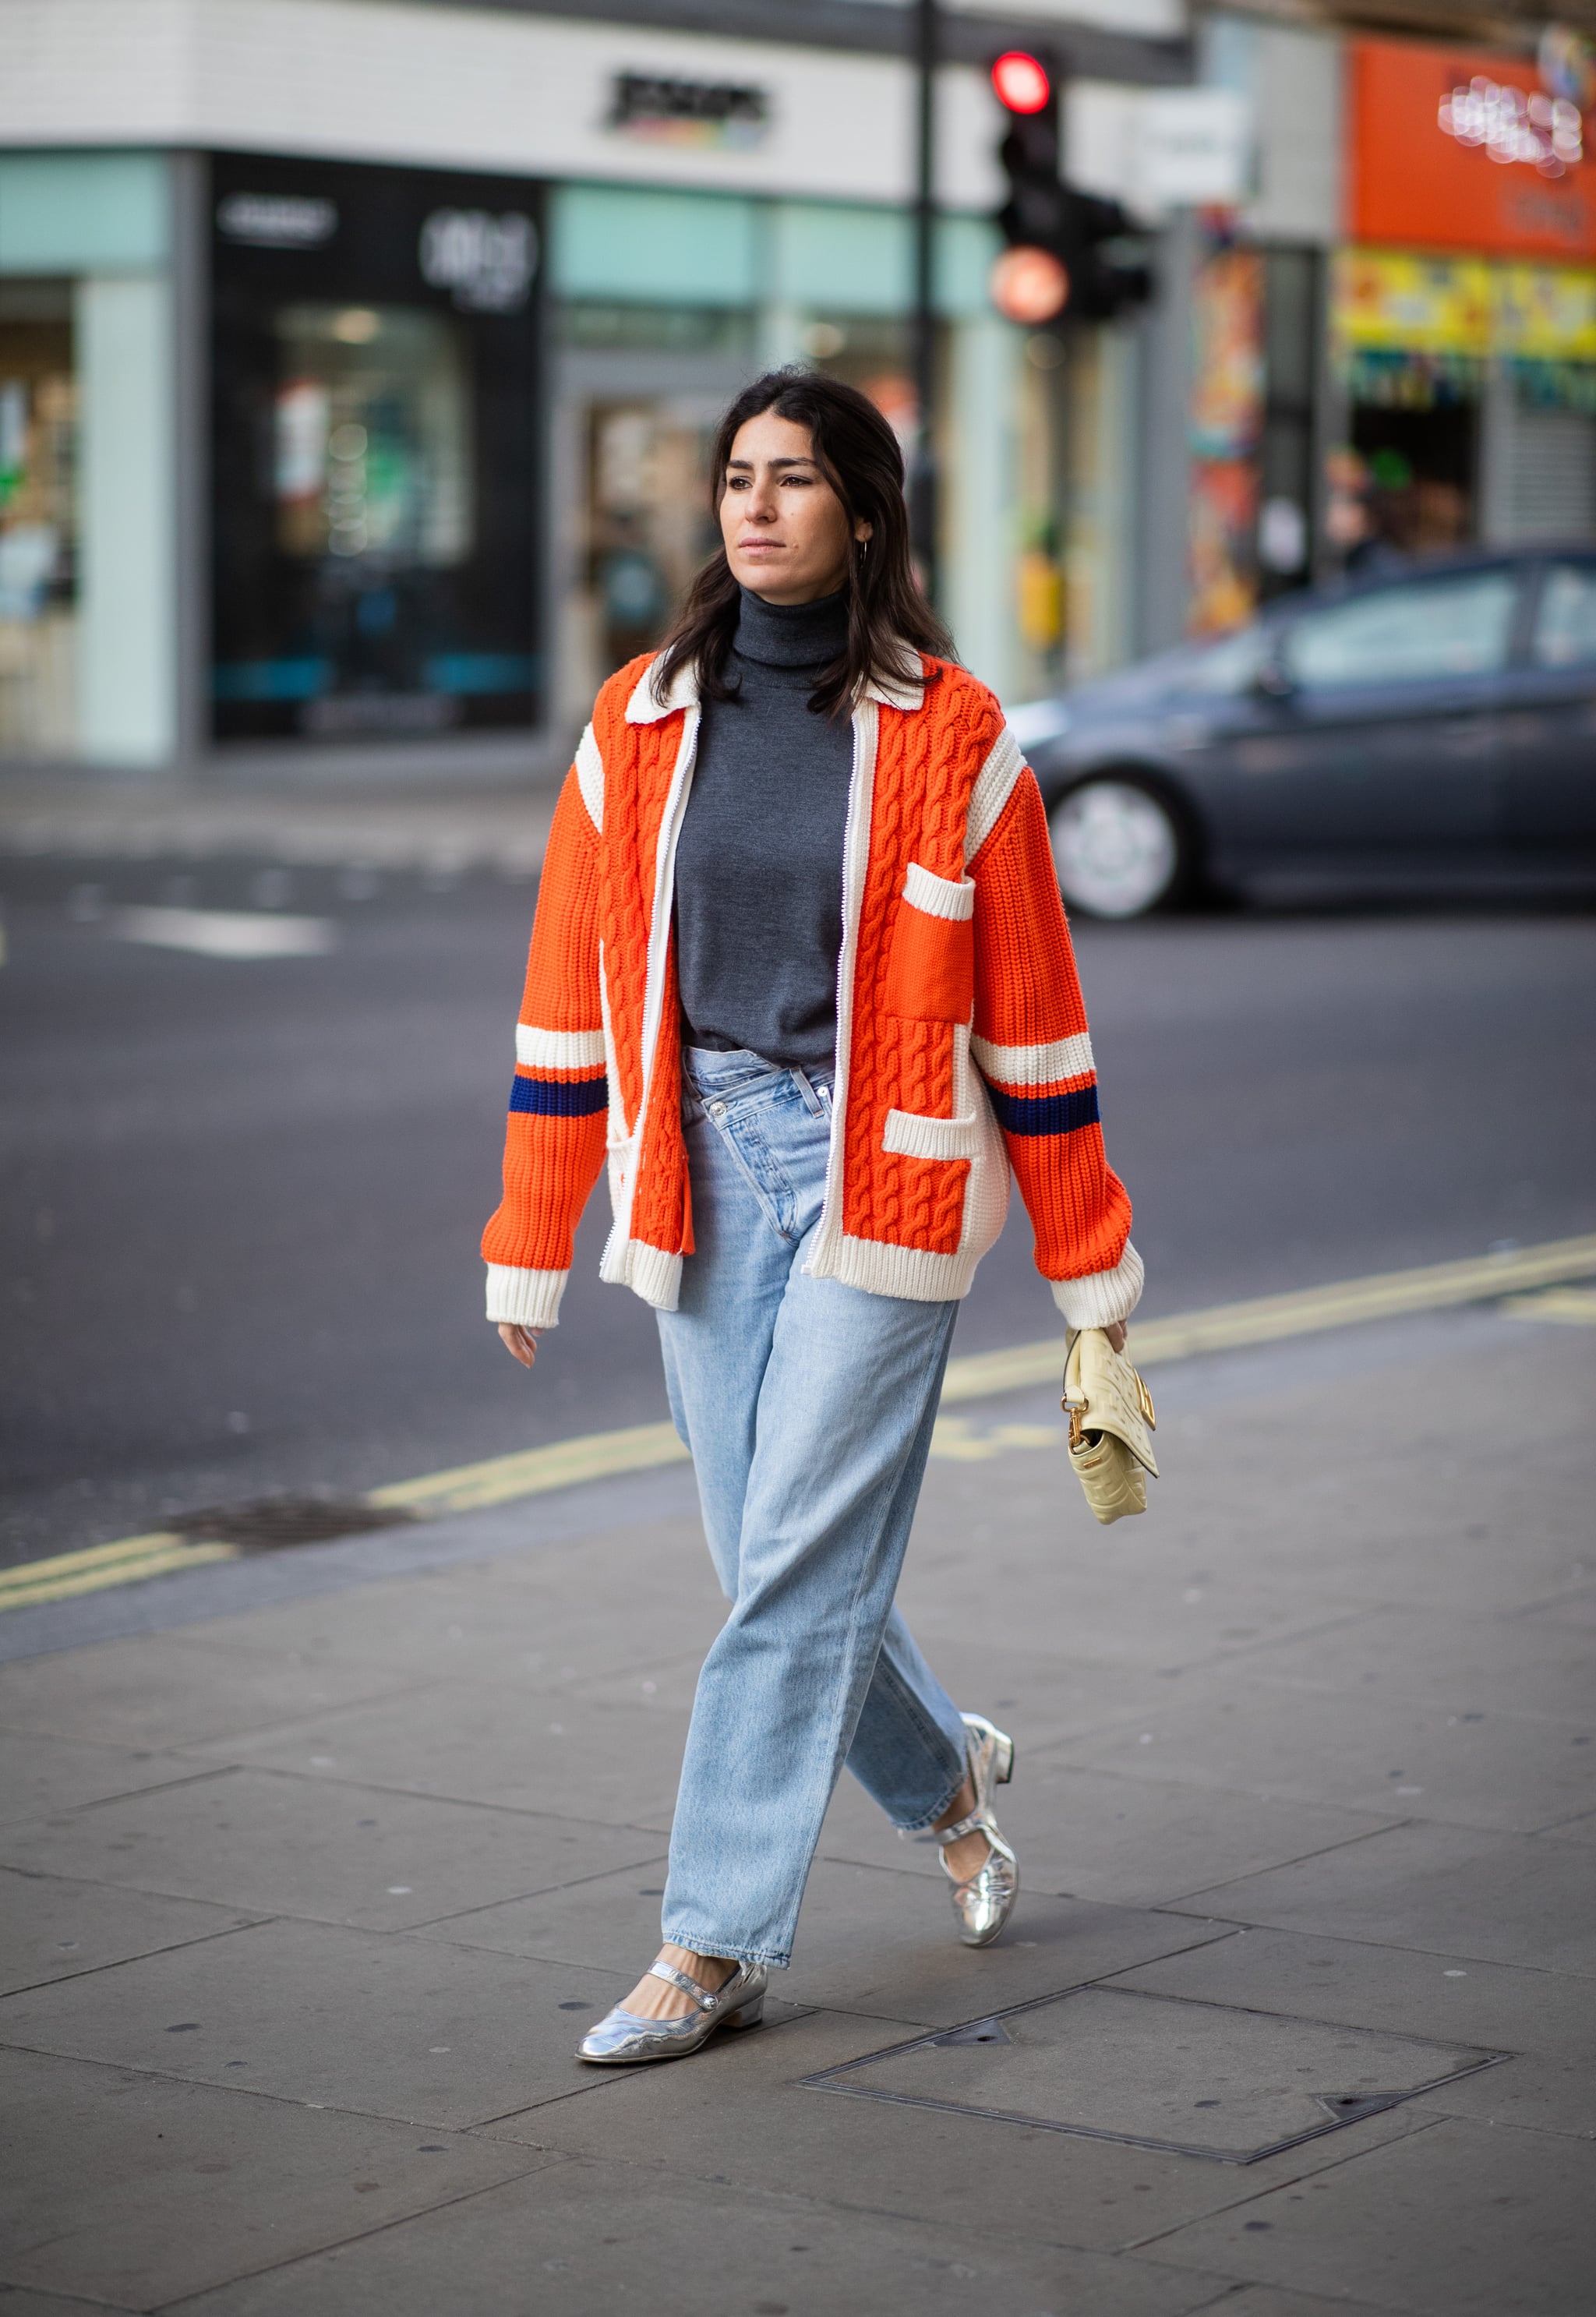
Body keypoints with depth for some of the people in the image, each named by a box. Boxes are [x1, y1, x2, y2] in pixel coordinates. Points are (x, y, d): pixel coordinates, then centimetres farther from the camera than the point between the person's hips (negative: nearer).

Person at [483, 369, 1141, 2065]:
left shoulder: (948, 735, -4)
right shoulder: (639, 725, 5)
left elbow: (1030, 1007, 0)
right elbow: (569, 999, 7)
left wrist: (1087, 1261, 3)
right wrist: (530, 1251, 7)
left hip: (881, 1176, -4)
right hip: (701, 1171, 4)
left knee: (794, 1568, -6)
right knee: (777, 1566, 10)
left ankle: (718, 1943, 2)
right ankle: (943, 1771, 38)